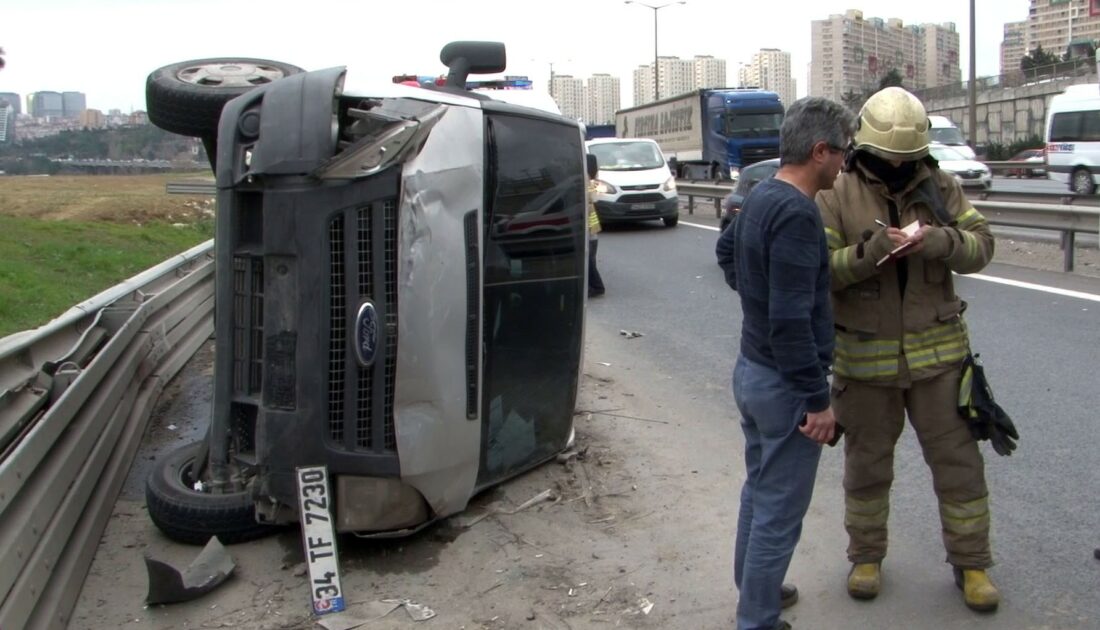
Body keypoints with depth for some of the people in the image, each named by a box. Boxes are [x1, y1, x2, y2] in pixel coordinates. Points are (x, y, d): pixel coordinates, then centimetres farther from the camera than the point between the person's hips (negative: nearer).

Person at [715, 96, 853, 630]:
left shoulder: (760, 196, 5)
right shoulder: (796, 213, -24)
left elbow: (726, 250, 26)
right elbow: (792, 321, -27)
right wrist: (818, 399, -21)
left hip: (750, 368, 10)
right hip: (784, 385, -10)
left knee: (759, 490, 23)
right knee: (780, 512, 3)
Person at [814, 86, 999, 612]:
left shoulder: (940, 186, 1)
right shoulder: (836, 195, -7)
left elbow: (981, 245, -2)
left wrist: (940, 241, -22)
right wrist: (870, 252, -30)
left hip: (937, 351, 2)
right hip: (865, 356, -2)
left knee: (957, 460, 9)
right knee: (867, 464, 14)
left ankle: (970, 562, 27)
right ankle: (866, 556, 33)